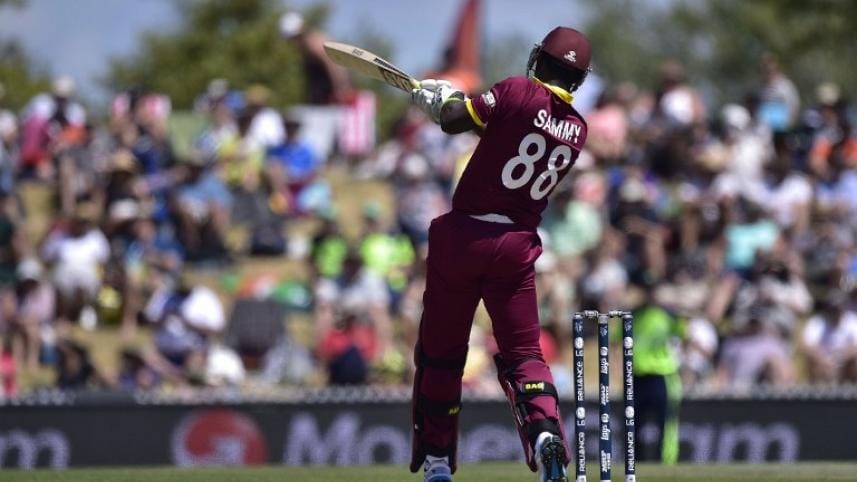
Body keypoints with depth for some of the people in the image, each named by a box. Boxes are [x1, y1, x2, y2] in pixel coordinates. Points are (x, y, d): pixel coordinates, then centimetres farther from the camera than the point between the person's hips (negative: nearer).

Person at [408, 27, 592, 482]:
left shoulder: (518, 92, -9)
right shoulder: (576, 129, 8)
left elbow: (453, 120, -12)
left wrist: (441, 98, 10)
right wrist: (456, 98, 24)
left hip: (463, 235, -3)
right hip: (517, 246, 3)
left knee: (440, 350, 10)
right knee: (522, 352, 7)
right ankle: (546, 432, -21)